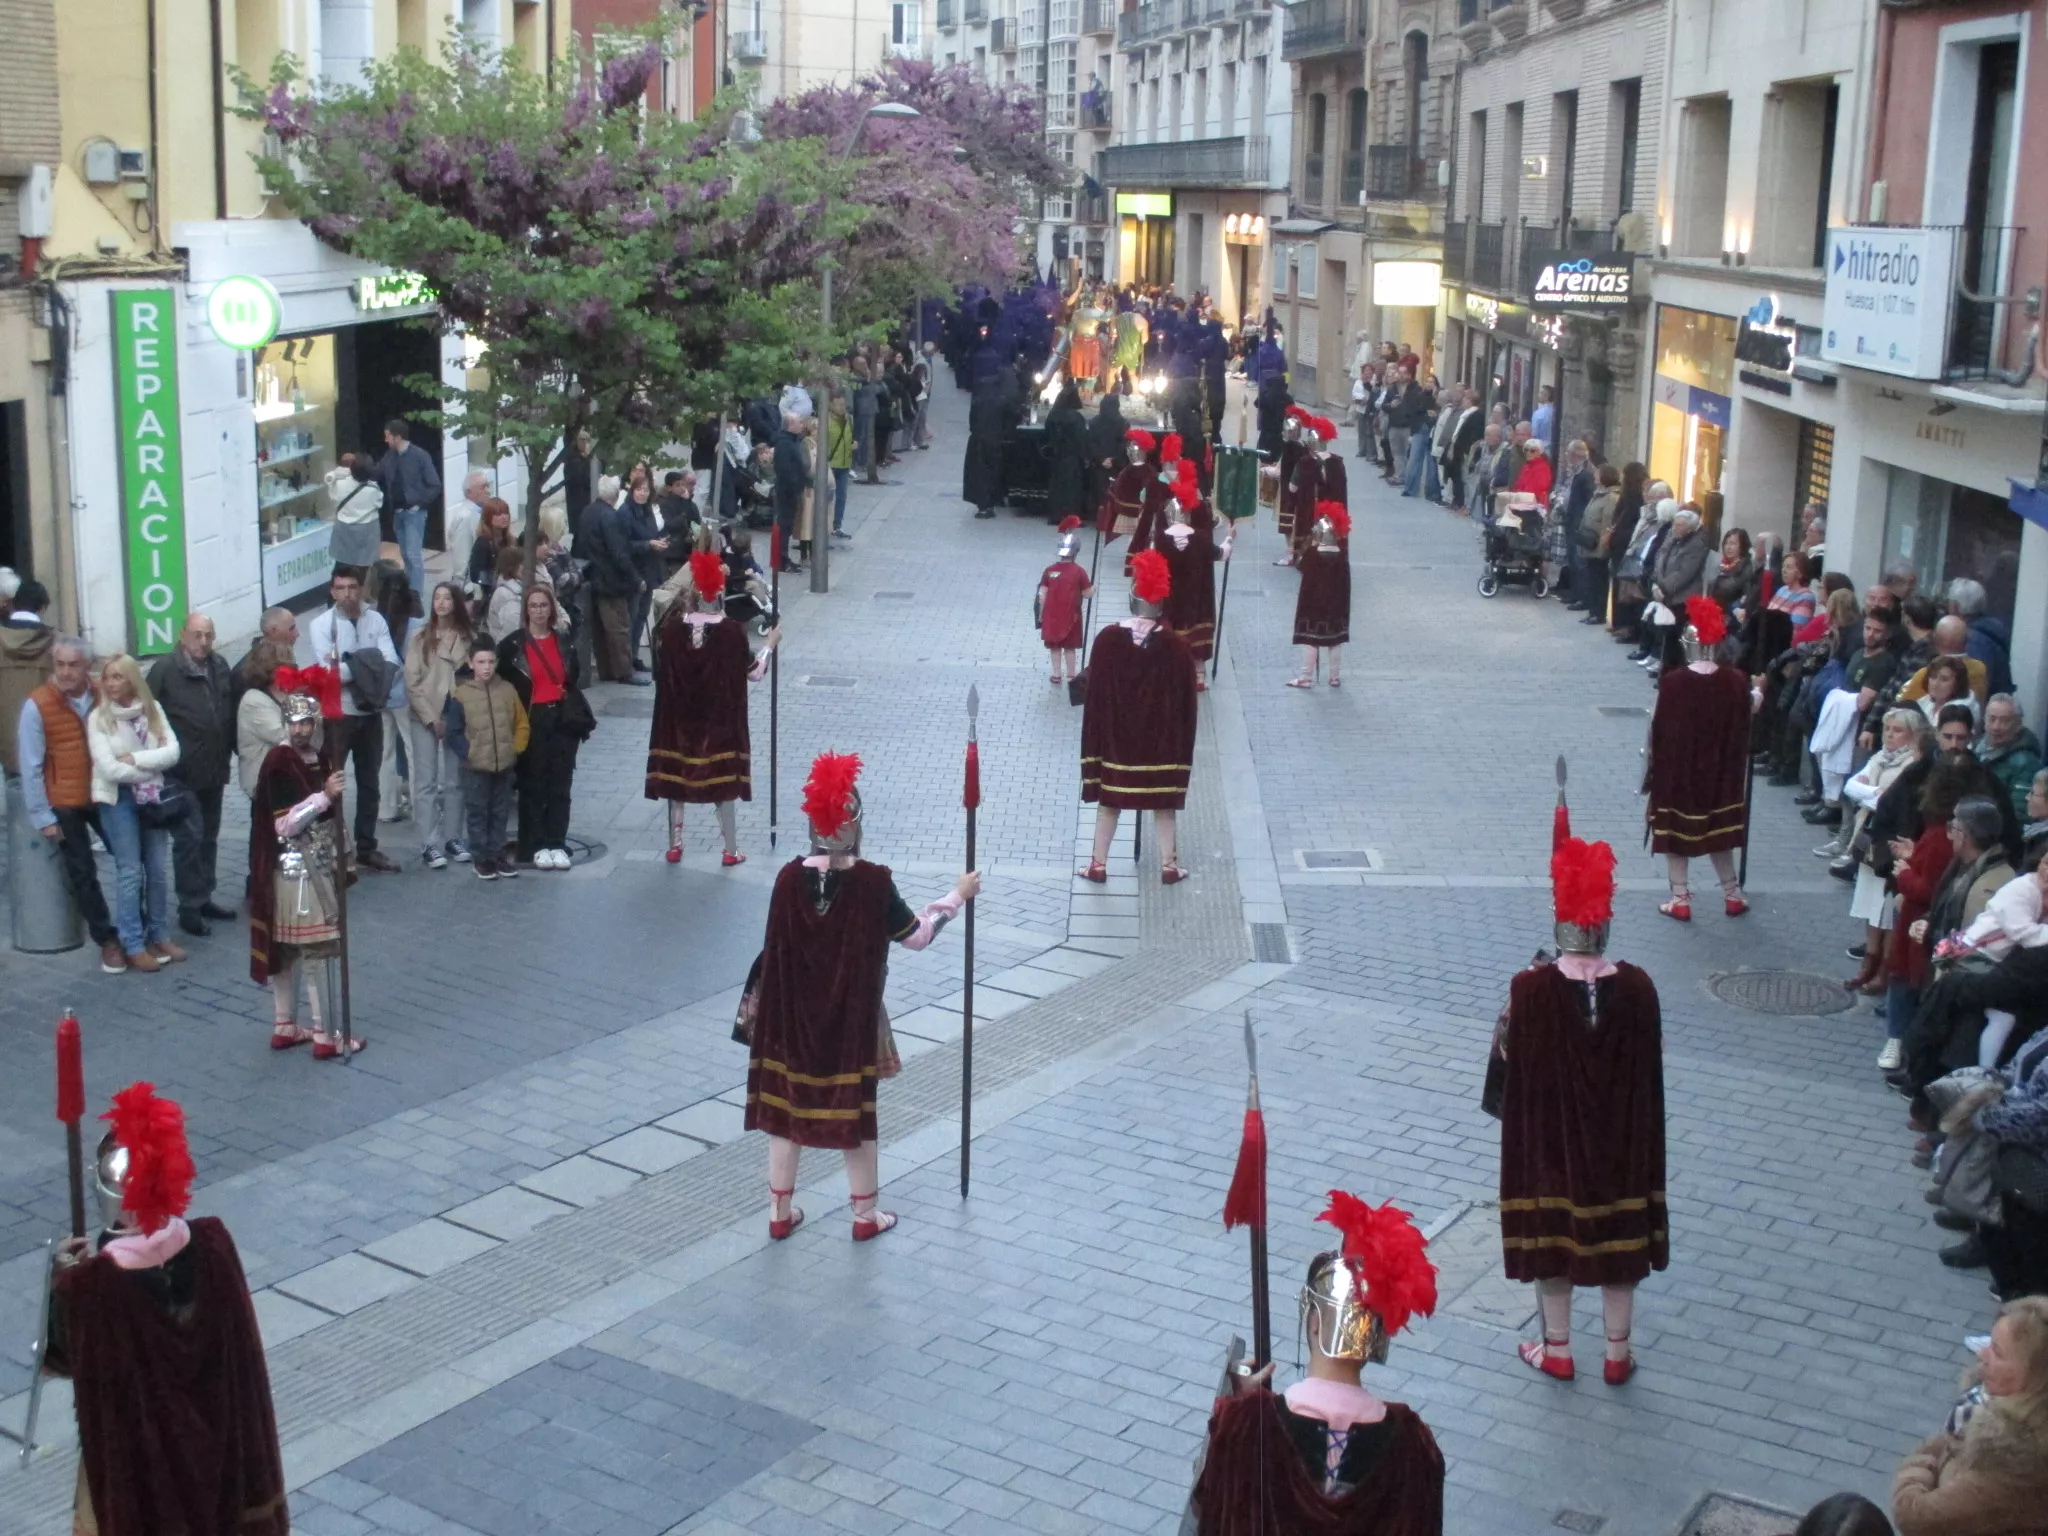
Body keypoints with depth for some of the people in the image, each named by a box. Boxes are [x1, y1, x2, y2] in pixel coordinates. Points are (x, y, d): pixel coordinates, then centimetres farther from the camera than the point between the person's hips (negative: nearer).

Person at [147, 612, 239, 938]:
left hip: (214, 770, 6)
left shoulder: (219, 667, 8)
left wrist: (230, 752, 13)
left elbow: (230, 714, 14)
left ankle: (204, 897, 27)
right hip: (181, 773, -6)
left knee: (209, 836, 15)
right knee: (190, 838, -6)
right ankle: (189, 907, 2)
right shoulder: (165, 669, -11)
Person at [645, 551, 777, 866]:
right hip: (719, 721, -2)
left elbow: (662, 669, 7)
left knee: (675, 776, 15)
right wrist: (770, 644, 9)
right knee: (722, 779, 9)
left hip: (680, 719, 2)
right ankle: (731, 850, 14)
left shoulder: (673, 627, -10)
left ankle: (675, 846, 22)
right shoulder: (732, 631, -16)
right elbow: (754, 673, -8)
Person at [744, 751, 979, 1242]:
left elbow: (774, 951, -1)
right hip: (852, 1022, -2)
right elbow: (915, 935, -5)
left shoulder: (789, 878, -10)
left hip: (792, 1019, 2)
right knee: (857, 1113, 12)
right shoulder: (872, 882, -17)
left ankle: (780, 1213, 24)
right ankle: (866, 1215, 24)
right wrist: (957, 895, 8)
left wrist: (763, 1009, 13)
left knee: (785, 1109, 14)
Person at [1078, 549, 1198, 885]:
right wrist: (1182, 745, 5)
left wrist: (1097, 740, 4)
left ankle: (1099, 863, 17)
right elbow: (1186, 702, -7)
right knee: (1163, 802, 12)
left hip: (1114, 739, 1)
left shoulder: (1107, 639, -11)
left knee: (1109, 800, 12)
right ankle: (1168, 864, 17)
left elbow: (1094, 693, -5)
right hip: (1162, 743, -1)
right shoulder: (1176, 647, -13)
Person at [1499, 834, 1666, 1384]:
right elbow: (1652, 1057, -1)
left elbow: (1506, 1051, -5)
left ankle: (1557, 1350, 27)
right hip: (1620, 1137, 2)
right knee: (1618, 1230, 16)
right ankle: (1617, 1354, 27)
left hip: (1549, 1136, -2)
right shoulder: (1637, 986, -13)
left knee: (1551, 1229, 15)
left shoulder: (1532, 988, -19)